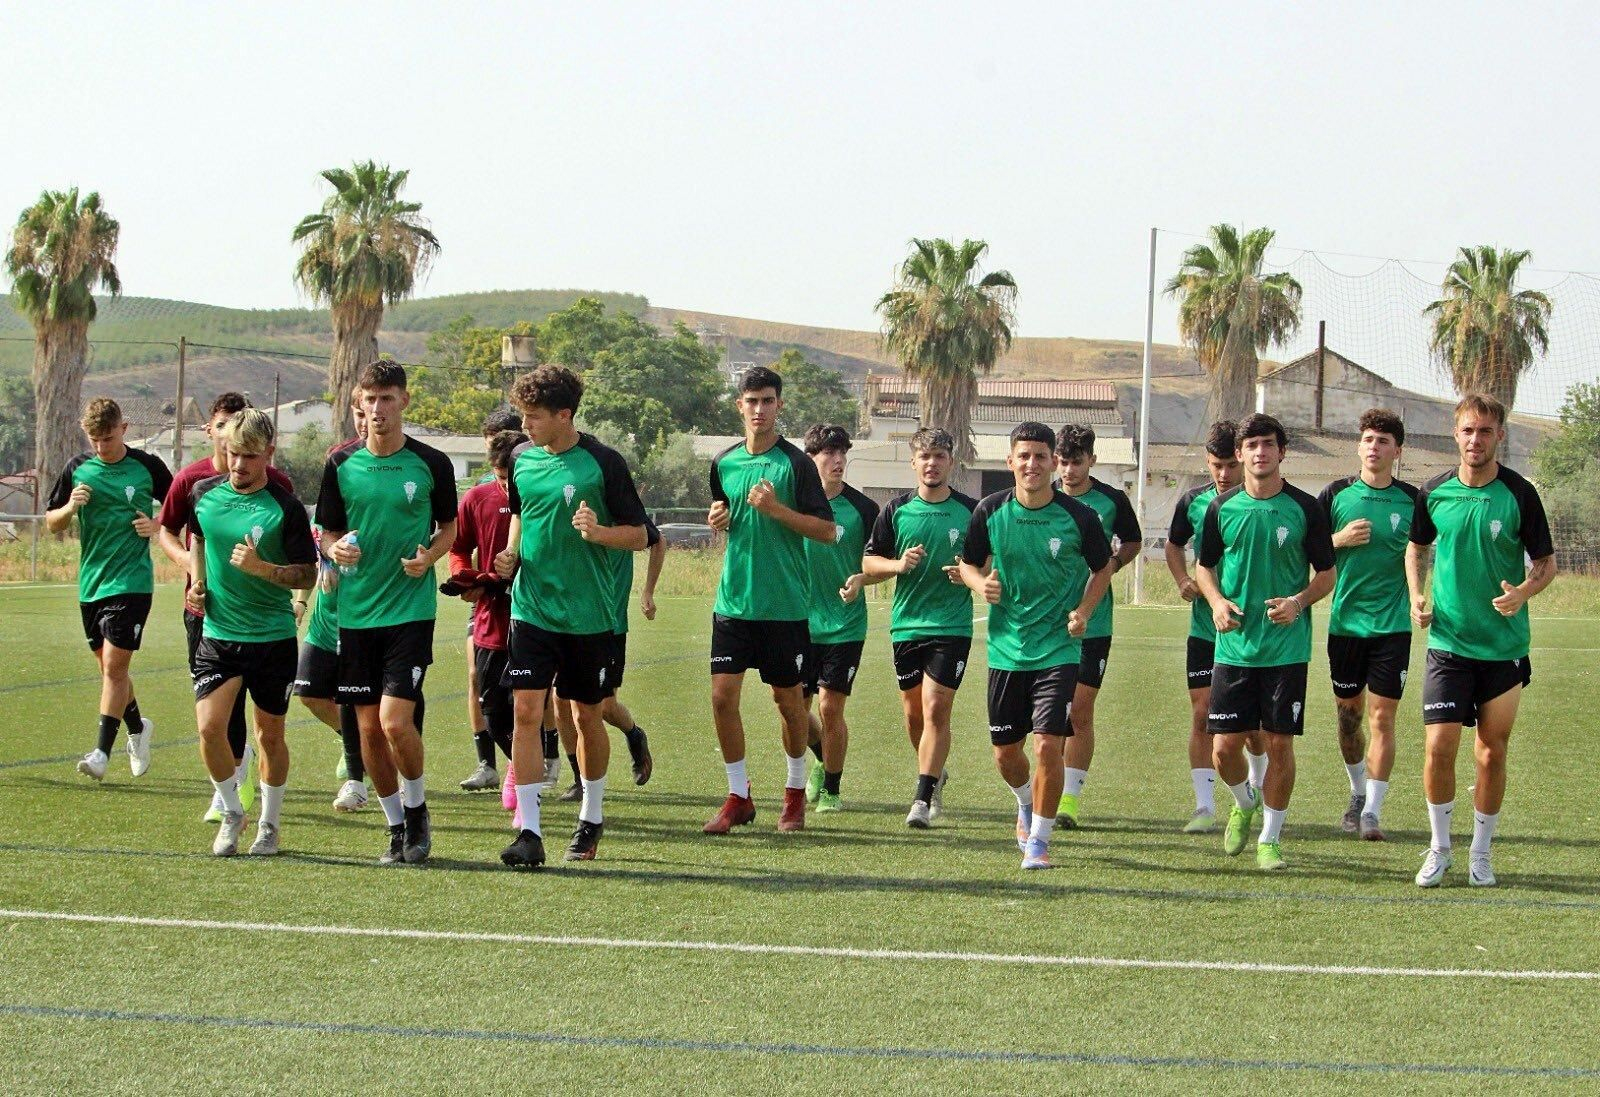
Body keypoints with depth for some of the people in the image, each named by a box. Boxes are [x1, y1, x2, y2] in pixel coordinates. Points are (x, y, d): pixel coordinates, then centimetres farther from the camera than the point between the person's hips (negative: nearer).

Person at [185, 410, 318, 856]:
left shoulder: (284, 506, -10)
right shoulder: (203, 494, 2)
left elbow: (308, 575, -10)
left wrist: (262, 568, -25)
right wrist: (196, 580, 9)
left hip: (273, 637, -2)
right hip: (218, 632, 3)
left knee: (270, 735, 8)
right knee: (210, 727, -11)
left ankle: (269, 824, 26)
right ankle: (231, 812, 12)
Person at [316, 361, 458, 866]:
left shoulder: (431, 464, -2)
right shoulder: (341, 465, 4)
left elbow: (450, 527, 11)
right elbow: (328, 532, 12)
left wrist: (429, 555, -9)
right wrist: (336, 549, -11)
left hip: (411, 609, -3)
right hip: (356, 611, 3)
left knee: (395, 720, -15)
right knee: (368, 726, 5)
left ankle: (417, 811, 10)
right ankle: (396, 827, 21)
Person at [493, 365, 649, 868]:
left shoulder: (602, 463, -9)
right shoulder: (522, 460, 4)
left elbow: (639, 535, -4)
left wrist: (599, 533, -23)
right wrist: (511, 553, 5)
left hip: (589, 614, -3)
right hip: (532, 608, 3)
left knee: (586, 717, 10)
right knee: (527, 712, -9)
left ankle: (591, 817, 31)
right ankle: (529, 831, -9)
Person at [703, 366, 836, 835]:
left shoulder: (795, 463, -6)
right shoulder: (724, 462, 8)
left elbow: (827, 530, -7)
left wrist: (776, 509, -18)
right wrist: (717, 519, 3)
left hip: (785, 603, -4)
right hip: (733, 600, 4)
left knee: (788, 697, 6)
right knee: (723, 694, -5)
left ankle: (796, 791, 25)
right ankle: (738, 796, 7)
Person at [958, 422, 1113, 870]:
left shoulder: (1078, 517, -8)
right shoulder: (990, 512, -3)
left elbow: (1103, 568, 8)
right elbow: (969, 563, 11)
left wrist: (1083, 610, -7)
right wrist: (981, 584, -12)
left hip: (1058, 648, -3)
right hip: (1006, 648, 3)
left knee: (1048, 745, -14)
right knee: (1005, 752, 10)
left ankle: (1039, 840, 1)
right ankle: (1026, 804, 43)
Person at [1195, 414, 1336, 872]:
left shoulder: (1305, 508, -2)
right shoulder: (1222, 507, 3)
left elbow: (1327, 574, 4)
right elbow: (1204, 565, 15)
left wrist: (1299, 602, -15)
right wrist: (1216, 601, -5)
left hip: (1286, 647, -2)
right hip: (1234, 645, 2)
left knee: (1279, 743, -1)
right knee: (1225, 746, 1)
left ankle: (1270, 837, 14)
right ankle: (1245, 803, 32)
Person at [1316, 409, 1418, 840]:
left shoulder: (1411, 500, 0)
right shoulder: (1337, 494, 2)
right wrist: (1340, 539, -11)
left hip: (1392, 625, -2)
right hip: (1345, 621, 2)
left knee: (1382, 715, -8)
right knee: (1348, 712, 12)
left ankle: (1372, 810, -7)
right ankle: (1358, 793, 32)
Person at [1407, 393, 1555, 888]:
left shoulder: (1519, 494, -6)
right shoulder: (1434, 492, 0)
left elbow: (1547, 562, 0)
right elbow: (1416, 548, 17)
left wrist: (1524, 592, -21)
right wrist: (1417, 597, 1)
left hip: (1504, 646, -1)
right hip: (1448, 643, 1)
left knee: (1493, 753, 6)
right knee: (1440, 746, -7)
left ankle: (1481, 853, 21)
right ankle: (1439, 847, 12)